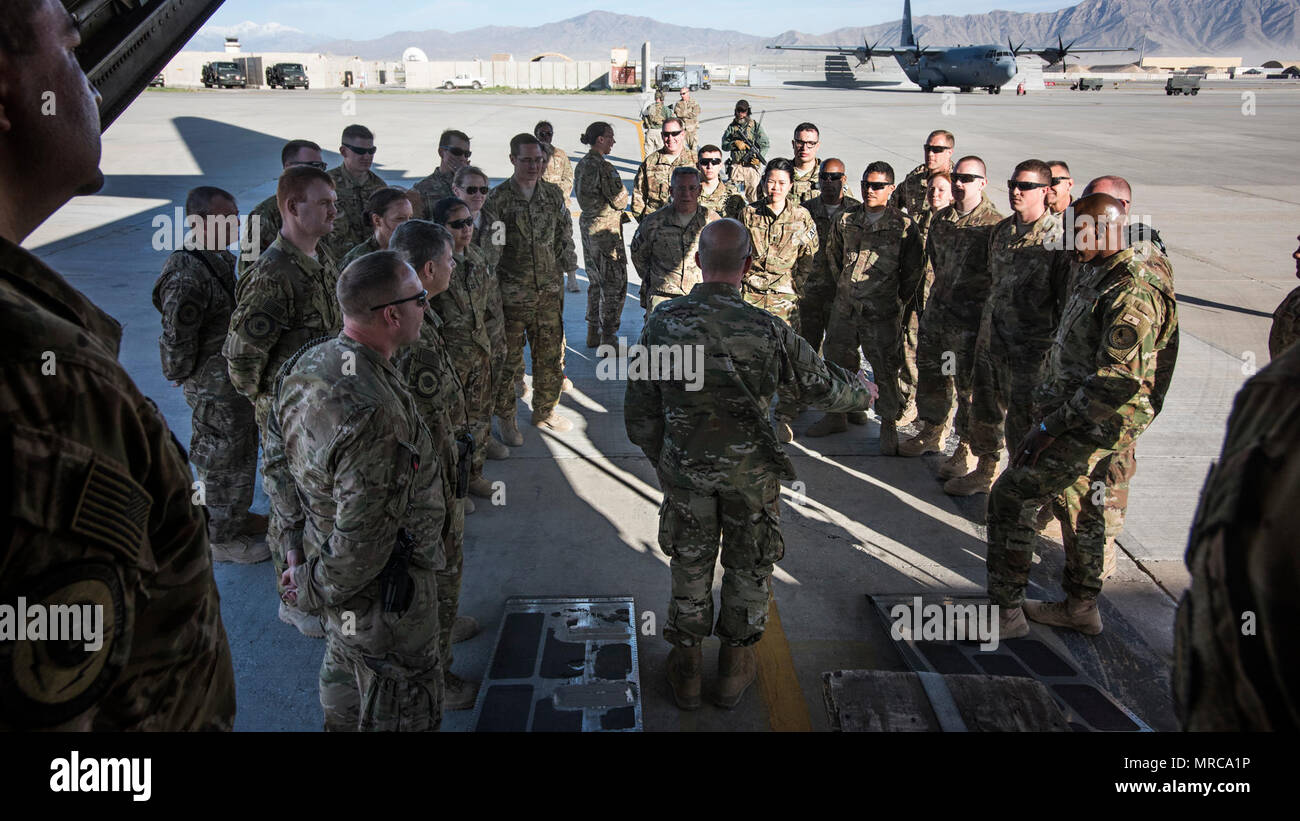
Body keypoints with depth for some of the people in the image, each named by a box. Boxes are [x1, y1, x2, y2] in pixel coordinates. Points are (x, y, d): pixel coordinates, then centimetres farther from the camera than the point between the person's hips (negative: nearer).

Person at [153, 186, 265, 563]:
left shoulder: (221, 259, 4)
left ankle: (237, 516, 43)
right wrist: (188, 377, -10)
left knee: (242, 451, 23)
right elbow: (177, 340, -23)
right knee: (221, 461, 6)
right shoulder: (186, 277, -27)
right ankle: (221, 539, 22)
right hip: (217, 389, -10)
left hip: (238, 379, 10)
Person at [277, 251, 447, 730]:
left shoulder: (309, 363, -7)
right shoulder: (373, 416, -36)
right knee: (404, 710, 14)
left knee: (344, 671, 31)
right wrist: (312, 591, -12)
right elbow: (362, 543, -31)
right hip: (384, 593, -9)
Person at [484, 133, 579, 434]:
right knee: (508, 358, 5)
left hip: (549, 294, 4)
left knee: (551, 356, 11)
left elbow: (564, 237, 15)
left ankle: (545, 411, 29)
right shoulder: (497, 198, -7)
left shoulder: (554, 194, 6)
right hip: (511, 295, -4)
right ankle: (506, 418, 21)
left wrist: (562, 274, 11)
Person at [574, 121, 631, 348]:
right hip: (606, 228, -9)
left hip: (586, 223, 9)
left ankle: (593, 333, 26)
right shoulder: (603, 167, -19)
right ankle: (608, 340, 4)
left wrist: (619, 211, 6)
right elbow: (620, 201, -17)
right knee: (614, 284, 0)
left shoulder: (581, 165, 8)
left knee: (596, 281, 19)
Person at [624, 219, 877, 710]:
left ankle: (686, 669, 35)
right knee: (749, 568, 21)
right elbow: (823, 387, -6)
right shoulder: (769, 332, -23)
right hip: (751, 472, -1)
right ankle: (735, 668, 36)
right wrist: (863, 391, 16)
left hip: (684, 468, 2)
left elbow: (639, 408, -5)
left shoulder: (662, 323, -16)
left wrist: (659, 459, 12)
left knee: (690, 567, 20)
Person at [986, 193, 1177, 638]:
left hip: (1094, 424, -10)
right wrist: (1046, 408, 14)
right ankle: (1082, 607, 36)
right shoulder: (1094, 273, 8)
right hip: (1079, 412, 10)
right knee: (1076, 501, 20)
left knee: (1009, 498, -8)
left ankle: (1004, 612, 2)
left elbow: (1118, 382, -28)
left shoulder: (1132, 294, -24)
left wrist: (1052, 427, -25)